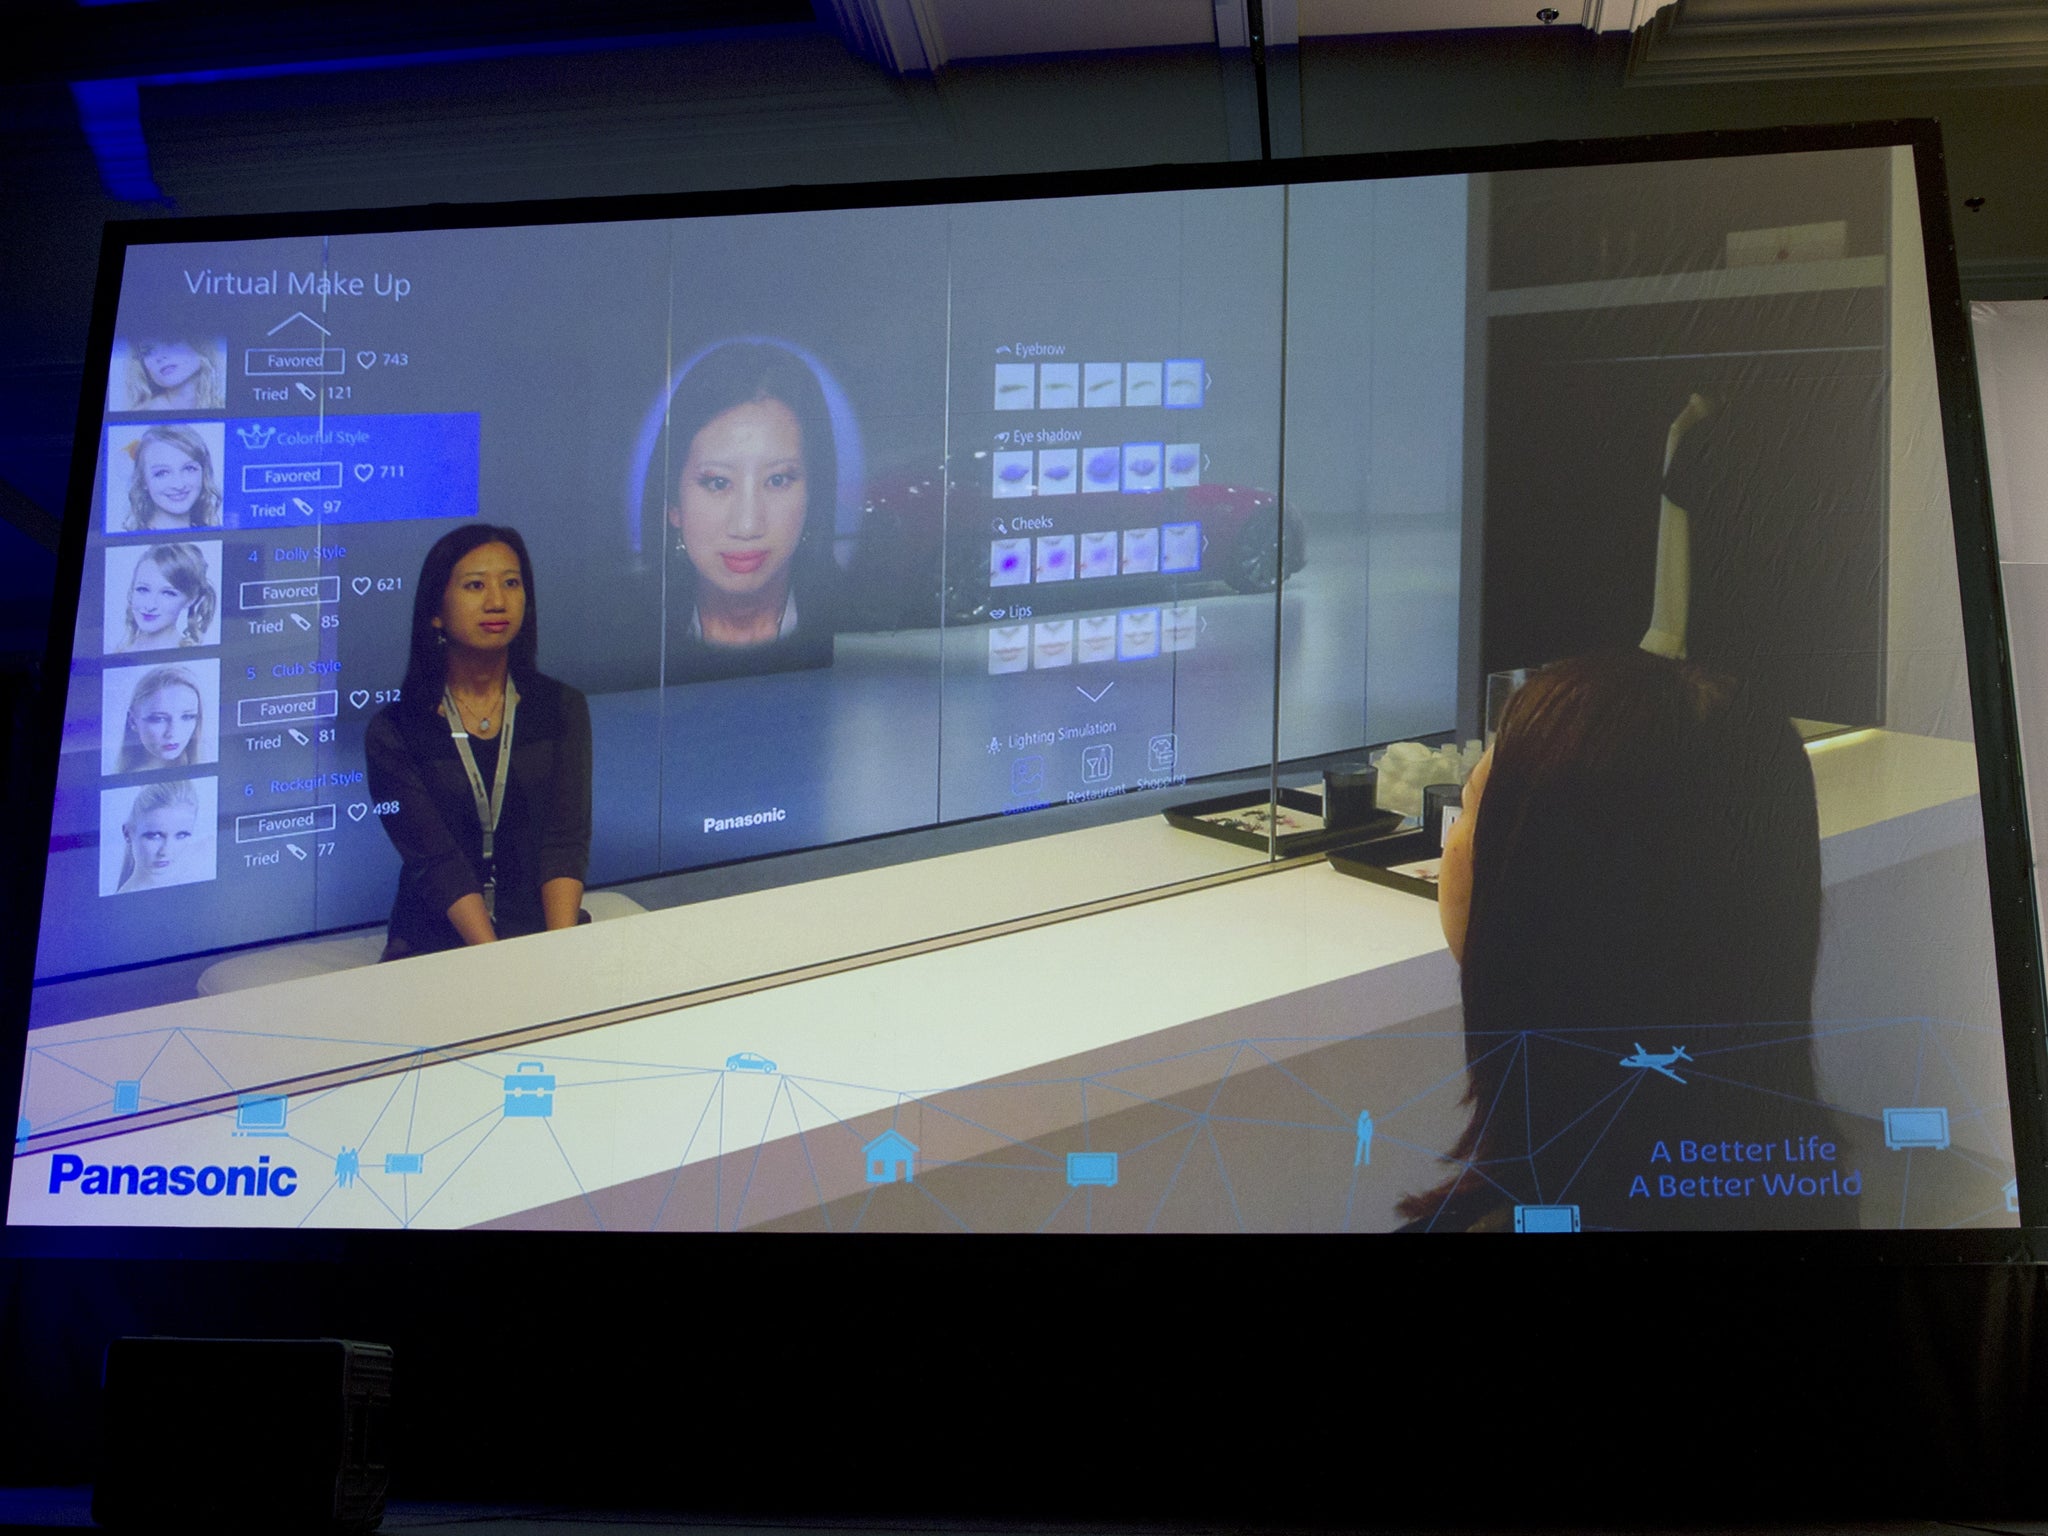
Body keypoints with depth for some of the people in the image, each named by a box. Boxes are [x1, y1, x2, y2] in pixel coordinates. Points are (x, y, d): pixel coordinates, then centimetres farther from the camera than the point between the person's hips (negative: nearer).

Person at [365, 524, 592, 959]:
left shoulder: (562, 708, 8)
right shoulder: (394, 730, 0)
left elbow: (566, 844, -2)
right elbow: (437, 860, -10)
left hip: (541, 928, 2)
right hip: (434, 946, -2)